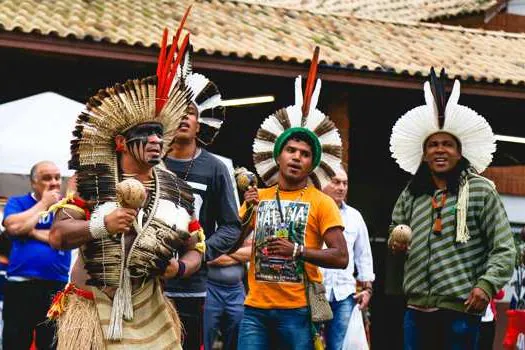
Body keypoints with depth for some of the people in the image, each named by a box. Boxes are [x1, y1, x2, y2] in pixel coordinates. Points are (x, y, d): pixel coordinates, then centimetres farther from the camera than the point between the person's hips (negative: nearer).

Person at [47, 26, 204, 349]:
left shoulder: (177, 191, 6)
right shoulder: (92, 182, -4)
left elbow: (196, 249, 13)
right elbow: (58, 236, -7)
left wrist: (179, 267, -8)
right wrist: (102, 224, -20)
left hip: (148, 314, 3)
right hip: (92, 310, -3)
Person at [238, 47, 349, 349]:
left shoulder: (322, 203, 1)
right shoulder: (258, 197, 12)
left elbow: (341, 258, -4)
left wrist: (297, 251, -15)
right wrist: (248, 211, -6)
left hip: (298, 310, -3)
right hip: (256, 308, 3)